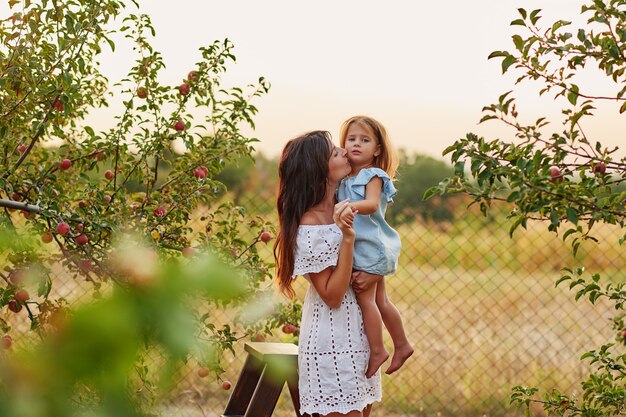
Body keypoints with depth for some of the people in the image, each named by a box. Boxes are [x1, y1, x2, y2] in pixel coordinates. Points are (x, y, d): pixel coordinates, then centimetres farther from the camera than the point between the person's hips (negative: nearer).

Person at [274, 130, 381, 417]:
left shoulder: (340, 209, 4)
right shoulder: (309, 227, -19)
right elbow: (332, 295, -19)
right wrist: (347, 237, -26)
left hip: (358, 331, 8)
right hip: (332, 337, -8)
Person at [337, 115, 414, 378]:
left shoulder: (374, 176, -12)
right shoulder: (344, 178, 12)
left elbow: (372, 204, -31)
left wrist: (354, 206, -48)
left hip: (371, 245, -9)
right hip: (359, 247, 9)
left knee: (364, 297, -10)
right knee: (380, 300, 17)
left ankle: (377, 351, -3)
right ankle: (401, 345, 28)